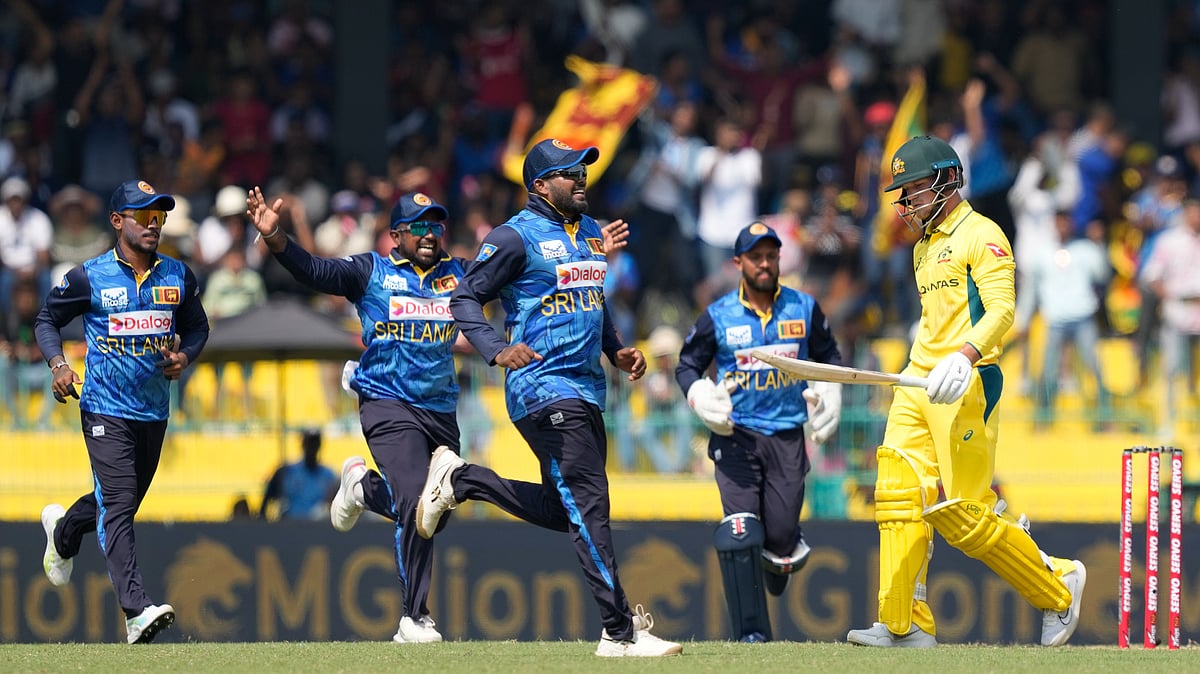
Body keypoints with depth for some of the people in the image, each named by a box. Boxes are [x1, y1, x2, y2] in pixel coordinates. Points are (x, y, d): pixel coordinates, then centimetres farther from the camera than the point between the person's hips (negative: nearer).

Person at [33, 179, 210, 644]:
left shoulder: (178, 276, 6)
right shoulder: (89, 277, -5)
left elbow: (197, 326, 19)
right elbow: (47, 320, 6)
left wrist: (186, 355, -3)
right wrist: (58, 364, -12)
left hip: (154, 411, 5)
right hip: (105, 410, -5)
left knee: (123, 502, 18)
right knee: (118, 505, -15)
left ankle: (63, 531, 51)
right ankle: (137, 611, -23)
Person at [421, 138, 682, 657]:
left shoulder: (592, 233, 17)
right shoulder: (516, 237, -8)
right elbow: (465, 299, -8)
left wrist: (617, 352, 13)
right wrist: (498, 351, -24)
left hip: (586, 388, 9)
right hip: (544, 390, -9)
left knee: (565, 510, 12)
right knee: (588, 503, -12)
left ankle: (460, 480, 26)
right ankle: (620, 633, -12)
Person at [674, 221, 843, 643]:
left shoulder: (804, 309, 6)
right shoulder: (718, 316, 1)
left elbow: (828, 357, 21)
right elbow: (687, 366, 10)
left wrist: (829, 397, 5)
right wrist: (701, 397, -10)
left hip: (787, 437, 1)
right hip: (736, 436, -1)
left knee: (781, 536, -3)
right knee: (740, 532, -14)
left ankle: (781, 555, 37)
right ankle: (751, 635, -9)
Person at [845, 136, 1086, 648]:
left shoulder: (981, 236, -7)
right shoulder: (925, 247, 21)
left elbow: (1001, 310, -19)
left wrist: (965, 356, -34)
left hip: (966, 388, -9)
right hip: (918, 389, 9)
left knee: (961, 515, -9)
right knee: (898, 496, -6)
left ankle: (1058, 583, 9)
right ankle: (904, 624, -7)